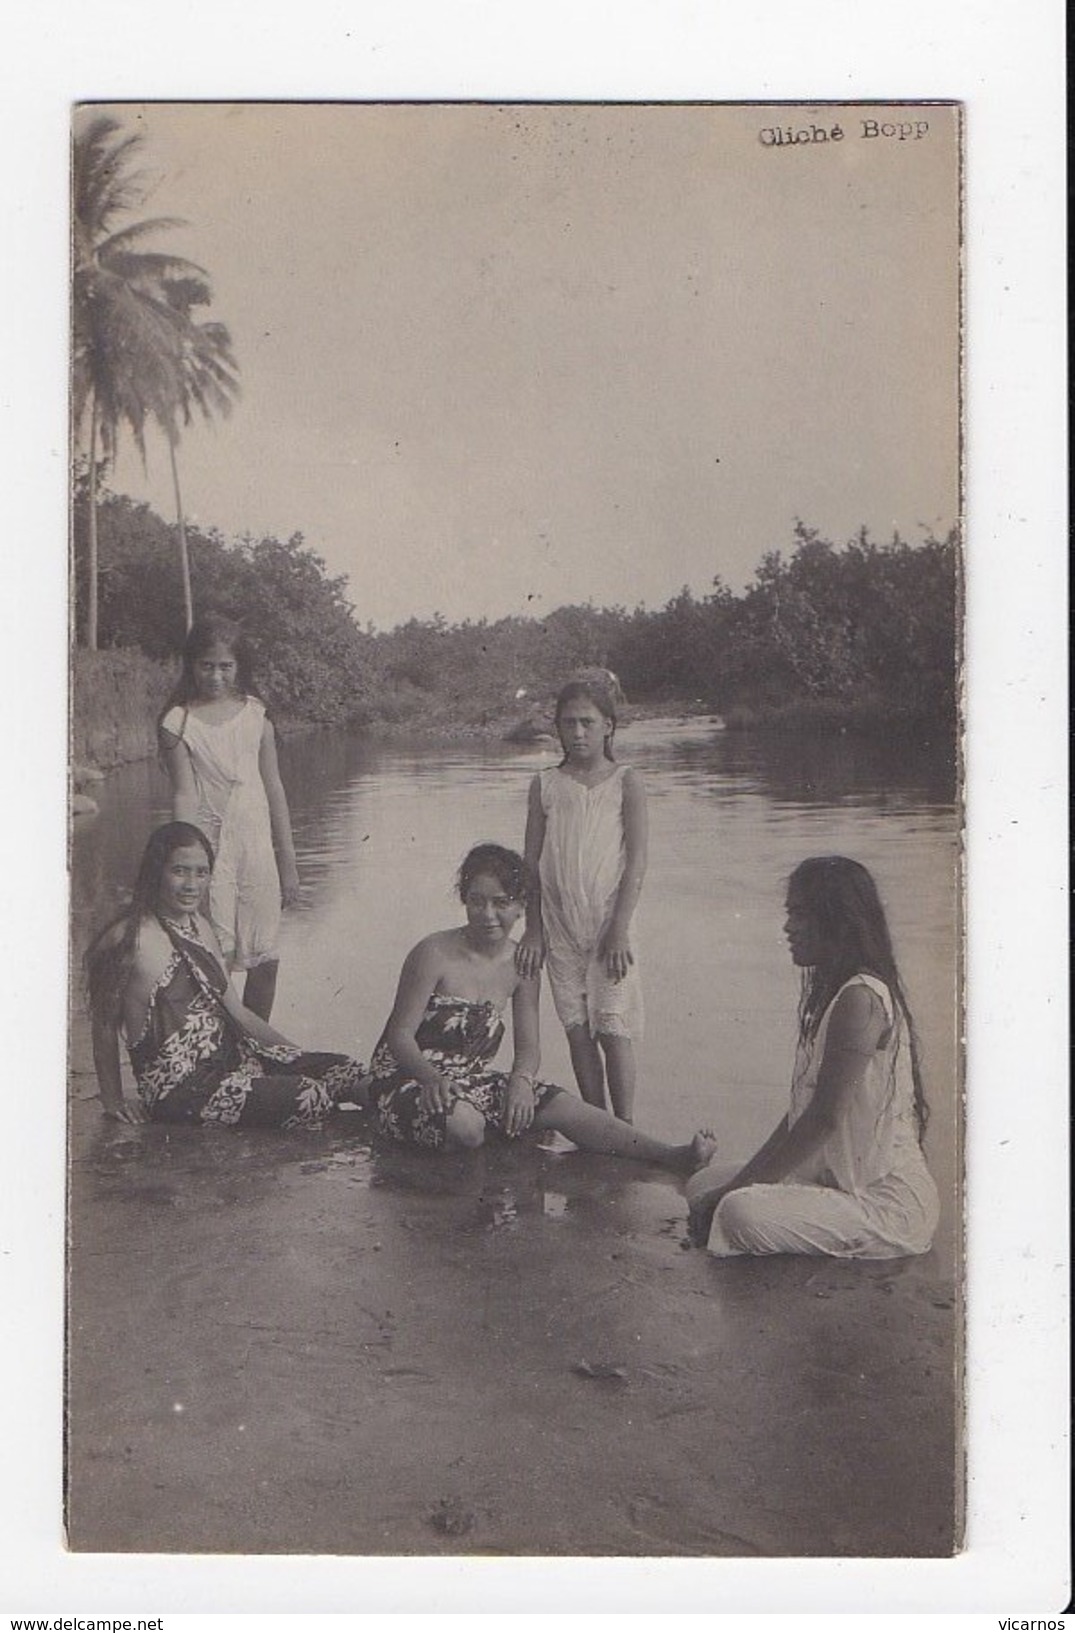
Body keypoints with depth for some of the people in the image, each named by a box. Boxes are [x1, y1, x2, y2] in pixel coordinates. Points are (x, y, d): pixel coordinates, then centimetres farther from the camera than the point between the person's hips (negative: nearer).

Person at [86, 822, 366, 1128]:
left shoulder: (199, 926, 12)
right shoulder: (132, 940, -14)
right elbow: (104, 1024, -8)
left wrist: (303, 1059, 13)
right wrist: (113, 1100, -5)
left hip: (232, 1055, 8)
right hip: (181, 1089, -8)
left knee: (348, 1070, -7)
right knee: (309, 1098, -22)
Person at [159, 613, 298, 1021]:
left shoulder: (256, 715, 5)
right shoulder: (177, 722, -4)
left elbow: (273, 789, 9)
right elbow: (184, 794, -8)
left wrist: (288, 862, 10)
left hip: (256, 843, 3)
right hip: (209, 845, -3)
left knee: (265, 958, 7)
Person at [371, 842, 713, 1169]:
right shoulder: (435, 954, -16)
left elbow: (527, 1046, 5)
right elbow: (401, 1035, -15)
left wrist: (521, 1080, -18)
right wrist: (433, 1078, -34)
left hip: (473, 1079, 5)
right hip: (408, 1079, -5)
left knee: (561, 1106, -14)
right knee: (464, 1124, -39)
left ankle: (671, 1156, -19)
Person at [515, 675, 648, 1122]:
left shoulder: (626, 783, 0)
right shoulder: (545, 784, 7)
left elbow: (636, 863, -5)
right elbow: (532, 862, 7)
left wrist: (619, 931, -12)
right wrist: (533, 930, 2)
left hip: (608, 926, -3)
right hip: (559, 929, 3)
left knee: (613, 1031, -5)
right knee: (578, 1032, 6)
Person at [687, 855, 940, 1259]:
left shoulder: (861, 998, -20)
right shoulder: (829, 994, 12)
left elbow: (825, 1117, -22)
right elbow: (801, 1109, 13)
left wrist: (734, 1190, -16)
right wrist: (737, 1184, 5)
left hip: (891, 1205, -10)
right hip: (840, 1178, 10)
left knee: (740, 1214, -27)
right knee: (703, 1184, 7)